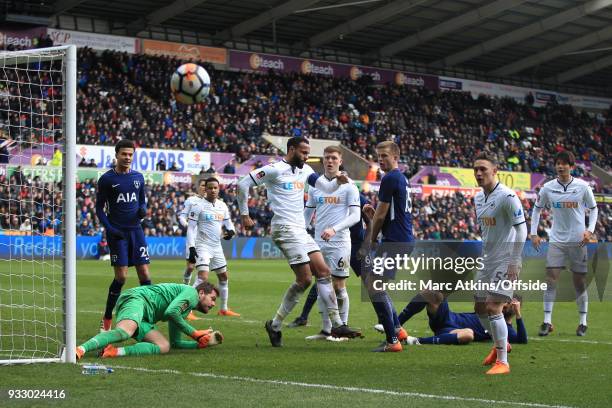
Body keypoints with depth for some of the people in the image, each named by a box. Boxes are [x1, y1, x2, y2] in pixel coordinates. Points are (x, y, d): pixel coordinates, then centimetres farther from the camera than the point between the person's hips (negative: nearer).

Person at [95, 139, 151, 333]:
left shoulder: (138, 177, 10)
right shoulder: (107, 178, -2)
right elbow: (99, 208, 2)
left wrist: (143, 210, -4)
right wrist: (109, 228, -10)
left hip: (136, 230, 4)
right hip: (117, 232, -4)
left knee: (144, 274, -3)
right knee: (121, 276, -8)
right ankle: (106, 320, 4)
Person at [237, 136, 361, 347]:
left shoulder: (305, 170, 14)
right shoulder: (275, 169, -9)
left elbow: (327, 188, 16)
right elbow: (243, 184, -9)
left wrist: (338, 181, -6)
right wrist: (244, 214, -6)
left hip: (300, 230, 9)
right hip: (285, 229, -9)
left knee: (323, 272, 3)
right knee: (304, 279, -10)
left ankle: (337, 325, 4)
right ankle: (275, 325, 1)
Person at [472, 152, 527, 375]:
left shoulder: (507, 196, -16)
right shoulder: (478, 197, 10)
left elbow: (521, 229, -17)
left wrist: (514, 262, -20)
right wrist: (483, 254, 19)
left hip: (505, 261, -9)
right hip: (486, 260, 9)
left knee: (493, 308, -16)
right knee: (480, 308, 14)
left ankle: (502, 362, -8)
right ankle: (500, 344, 38)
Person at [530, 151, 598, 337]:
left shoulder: (583, 187, -4)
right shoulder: (548, 188, -1)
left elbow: (593, 208, 6)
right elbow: (537, 209, 11)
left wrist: (590, 230, -7)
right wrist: (534, 233, 4)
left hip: (578, 241, -1)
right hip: (557, 240, 1)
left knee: (580, 283, 4)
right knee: (551, 279, -8)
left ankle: (583, 323, 15)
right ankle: (547, 322, -4)